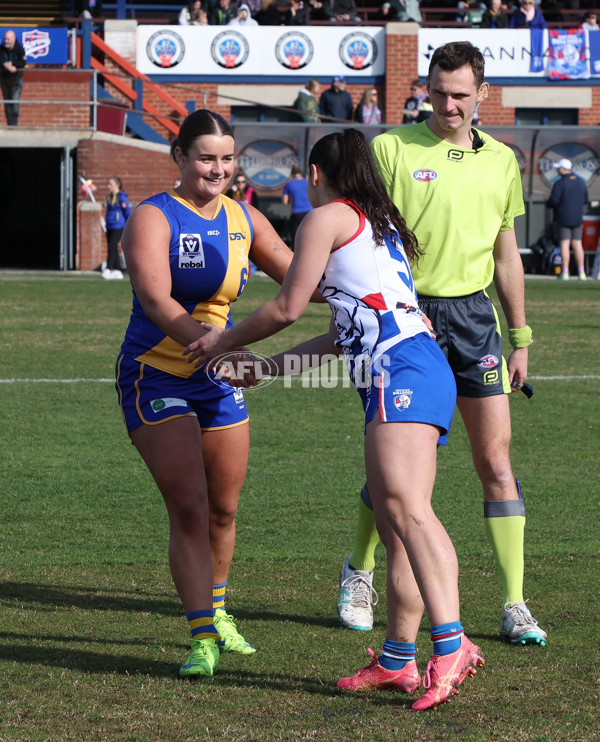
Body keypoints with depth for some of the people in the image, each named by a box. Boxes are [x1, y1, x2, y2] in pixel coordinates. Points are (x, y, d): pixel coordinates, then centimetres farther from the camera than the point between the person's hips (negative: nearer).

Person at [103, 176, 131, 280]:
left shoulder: (121, 197, -8)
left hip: (118, 227, -8)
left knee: (112, 247, -14)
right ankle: (117, 271, 12)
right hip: (110, 227, 8)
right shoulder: (109, 197, 14)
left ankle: (108, 269, -16)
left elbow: (127, 211, -8)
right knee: (113, 249, 8)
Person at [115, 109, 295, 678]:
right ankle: (202, 639, -12)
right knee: (188, 508, -14)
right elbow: (156, 300, -27)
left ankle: (216, 614, 35)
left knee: (223, 509, 12)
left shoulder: (243, 220, 5)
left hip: (218, 378, 6)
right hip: (156, 376, -6)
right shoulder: (154, 218, -14)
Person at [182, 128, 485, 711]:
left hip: (400, 368, -10)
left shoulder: (326, 217, 5)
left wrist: (224, 341, 22)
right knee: (393, 522, 8)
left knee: (403, 506, -24)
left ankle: (450, 644, -39)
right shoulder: (380, 226, 32)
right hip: (413, 369, 10)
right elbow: (342, 333, 36)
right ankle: (397, 660, 9)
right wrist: (265, 367, 44)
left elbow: (287, 308, 6)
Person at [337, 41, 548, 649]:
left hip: (475, 314, 3)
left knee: (496, 462, -2)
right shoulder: (391, 149, -3)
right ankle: (358, 573, 27)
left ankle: (514, 607, 1)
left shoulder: (501, 161, 11)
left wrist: (520, 338, 16)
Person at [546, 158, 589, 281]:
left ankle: (565, 272, -7)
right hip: (578, 218, 5)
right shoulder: (581, 182, 7)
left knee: (564, 244, -3)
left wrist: (548, 203, 4)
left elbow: (553, 201, -18)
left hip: (563, 219, -5)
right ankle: (581, 273, 4)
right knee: (577, 244, 7)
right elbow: (585, 200, 12)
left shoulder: (560, 183, -14)